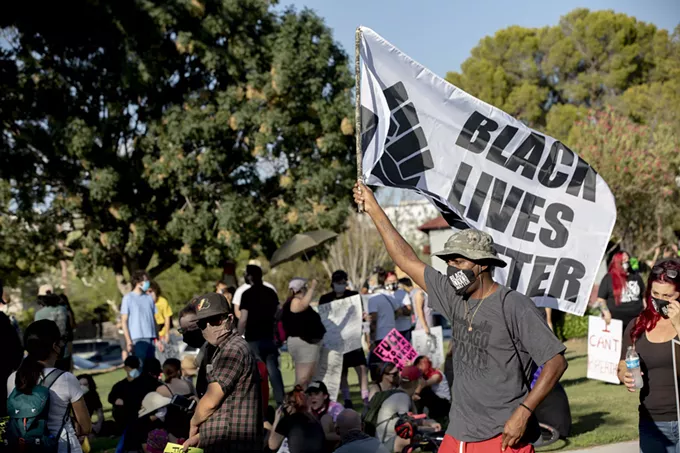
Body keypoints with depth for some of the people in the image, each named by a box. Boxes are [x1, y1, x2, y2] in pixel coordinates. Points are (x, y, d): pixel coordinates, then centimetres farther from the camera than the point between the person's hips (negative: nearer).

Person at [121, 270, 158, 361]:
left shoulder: (149, 298, 14)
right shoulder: (128, 298, 0)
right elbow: (124, 321, -3)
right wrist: (128, 341, -10)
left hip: (151, 339, 5)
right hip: (137, 339, -5)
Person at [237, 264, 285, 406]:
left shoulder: (247, 294, -11)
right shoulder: (271, 292, 8)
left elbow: (243, 319, -14)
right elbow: (277, 312, 16)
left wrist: (240, 335, -2)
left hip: (253, 338, -5)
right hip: (269, 336, 5)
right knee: (273, 369, 6)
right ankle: (280, 400, 4)